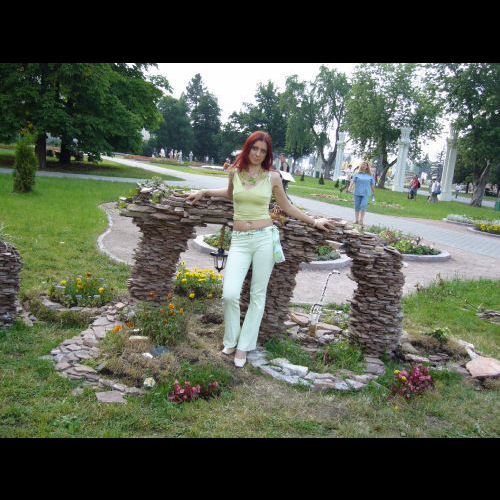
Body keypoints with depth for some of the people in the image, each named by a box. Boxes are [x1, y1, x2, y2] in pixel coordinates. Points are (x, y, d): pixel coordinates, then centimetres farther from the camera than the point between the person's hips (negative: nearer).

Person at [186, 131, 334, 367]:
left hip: (265, 237, -1)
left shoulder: (272, 177, 1)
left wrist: (313, 221, 16)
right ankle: (230, 340, 15)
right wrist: (203, 192, 24)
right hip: (239, 241, 1)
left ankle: (243, 346, 17)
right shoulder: (234, 172, 6)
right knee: (229, 295, -10)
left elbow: (287, 206, 14)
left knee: (258, 295, 4)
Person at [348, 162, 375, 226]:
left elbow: (372, 184, 14)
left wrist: (373, 193, 14)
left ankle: (361, 220, -11)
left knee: (363, 205, -15)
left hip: (366, 193, -1)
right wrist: (350, 187, -20)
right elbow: (353, 181, -3)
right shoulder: (357, 174, 9)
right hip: (357, 193, 1)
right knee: (357, 206, 3)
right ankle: (357, 220, 14)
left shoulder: (370, 175, 11)